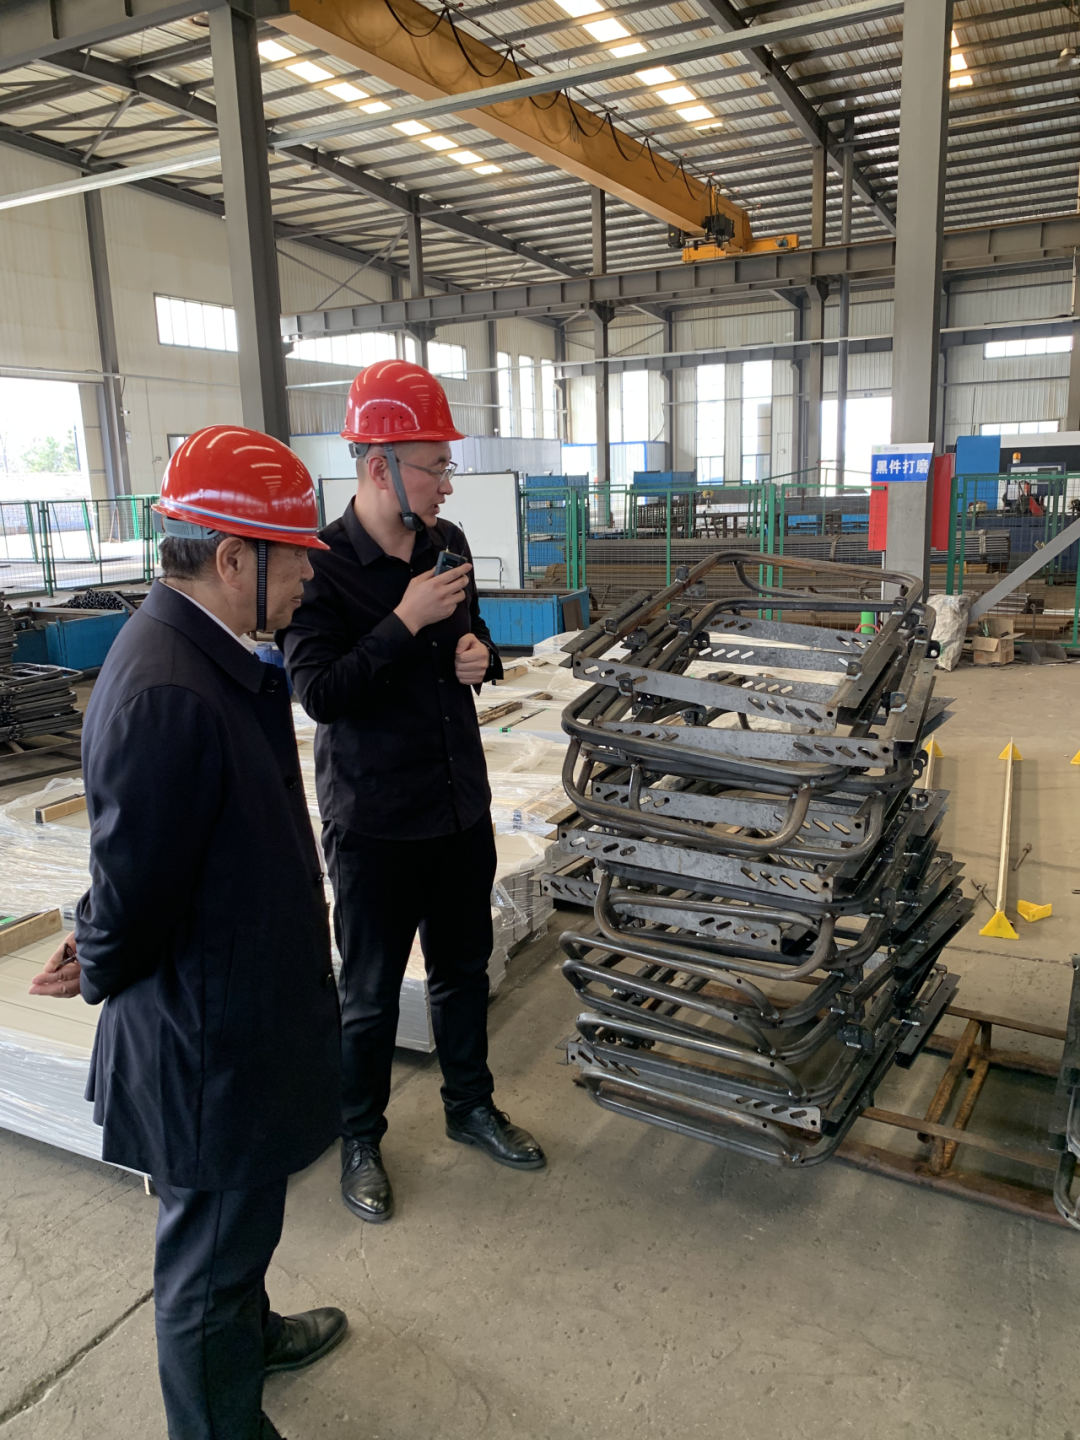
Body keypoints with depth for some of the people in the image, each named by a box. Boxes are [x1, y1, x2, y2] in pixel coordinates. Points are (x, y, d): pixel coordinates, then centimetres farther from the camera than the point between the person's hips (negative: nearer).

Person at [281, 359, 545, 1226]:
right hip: (375, 819, -6)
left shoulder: (448, 544, 3)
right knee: (371, 993, 11)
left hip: (461, 803, 6)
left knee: (464, 967, 21)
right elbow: (318, 691, -23)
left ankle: (471, 1106, 43)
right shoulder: (321, 566, -17)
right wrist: (407, 622, -26)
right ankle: (361, 1140, 34)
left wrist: (480, 653, -6)